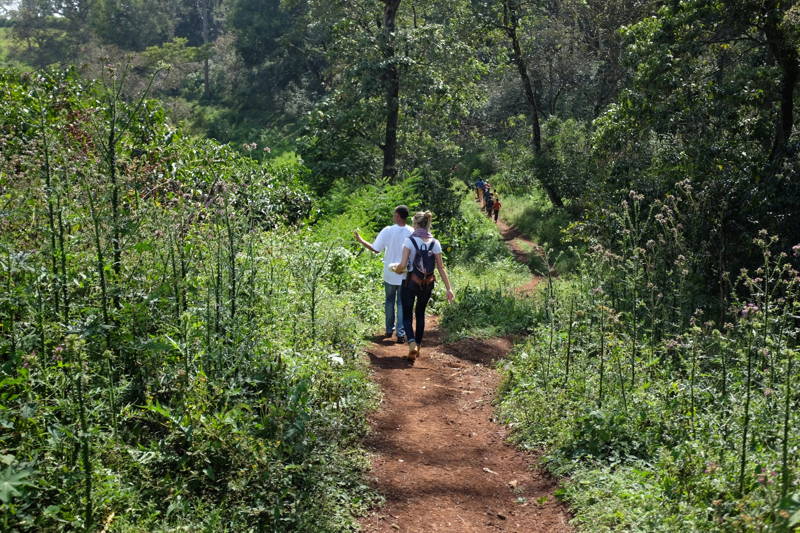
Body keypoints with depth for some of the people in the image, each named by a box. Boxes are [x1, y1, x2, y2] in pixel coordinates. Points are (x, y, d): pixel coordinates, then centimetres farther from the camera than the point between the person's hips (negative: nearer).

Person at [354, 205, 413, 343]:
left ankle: (389, 330, 25)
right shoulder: (412, 233, -10)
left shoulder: (388, 231, -11)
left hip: (390, 274, 1)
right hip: (405, 275, 0)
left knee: (389, 301, 18)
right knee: (402, 304, 7)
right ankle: (401, 334, 1)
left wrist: (361, 240, 9)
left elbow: (375, 249, -4)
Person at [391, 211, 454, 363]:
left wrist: (396, 270, 4)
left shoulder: (410, 241, -13)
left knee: (407, 315, 7)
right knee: (420, 314, 22)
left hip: (411, 282, -4)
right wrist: (448, 288, 0)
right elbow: (441, 268, -3)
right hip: (428, 284, 4)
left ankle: (412, 344, -16)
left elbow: (402, 265, -19)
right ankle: (418, 345, 27)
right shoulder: (435, 243, -2)